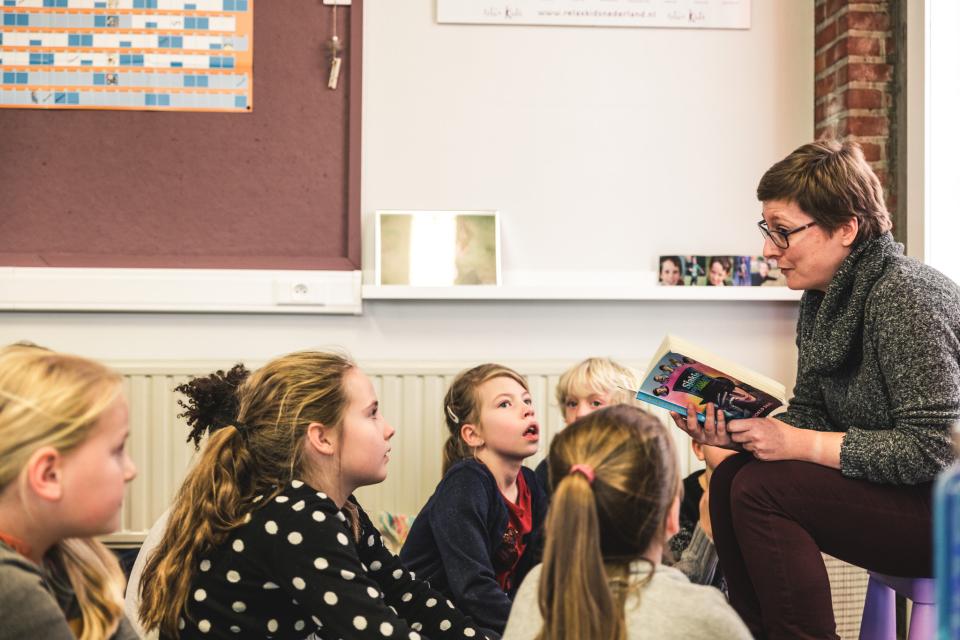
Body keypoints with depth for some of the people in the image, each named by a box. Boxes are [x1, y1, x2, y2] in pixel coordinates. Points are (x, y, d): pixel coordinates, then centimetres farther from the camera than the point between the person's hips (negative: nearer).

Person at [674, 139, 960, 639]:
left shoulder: (904, 295, -22)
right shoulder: (821, 299, 5)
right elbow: (809, 415, 9)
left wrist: (798, 444, -22)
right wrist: (734, 431, -10)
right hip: (885, 485, 9)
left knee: (759, 487, -21)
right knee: (729, 478, -2)